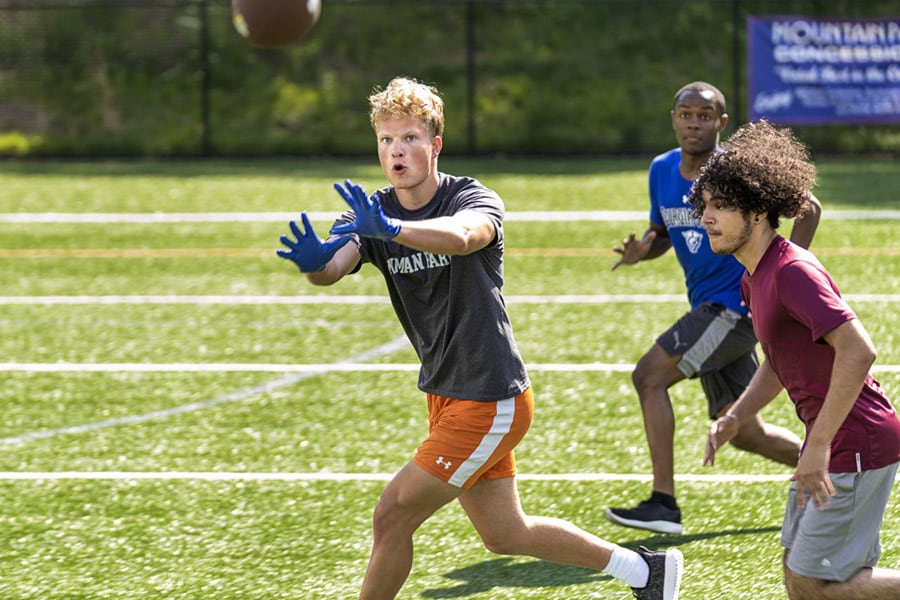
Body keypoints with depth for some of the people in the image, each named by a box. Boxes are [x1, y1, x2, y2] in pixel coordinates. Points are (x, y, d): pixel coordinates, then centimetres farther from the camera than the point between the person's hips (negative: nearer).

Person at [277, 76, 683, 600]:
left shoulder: (473, 199, -17)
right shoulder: (373, 213, -1)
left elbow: (461, 235, -42)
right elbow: (335, 268, -21)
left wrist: (389, 228, -61)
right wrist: (314, 261, -46)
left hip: (490, 402, -8)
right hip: (445, 396, 8)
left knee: (393, 515, -9)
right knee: (505, 535, 18)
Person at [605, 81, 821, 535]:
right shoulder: (662, 171, 7)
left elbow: (808, 208, -8)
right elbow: (662, 233, 20)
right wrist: (641, 249, -4)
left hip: (737, 306, -8)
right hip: (708, 308, 8)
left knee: (648, 376, -18)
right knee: (743, 433, 11)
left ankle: (663, 503, -16)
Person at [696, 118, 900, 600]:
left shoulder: (793, 272, -21)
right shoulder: (754, 280, 11)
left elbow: (858, 352, -28)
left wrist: (818, 446, -26)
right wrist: (734, 419, 8)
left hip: (858, 442, -10)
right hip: (830, 439, 10)